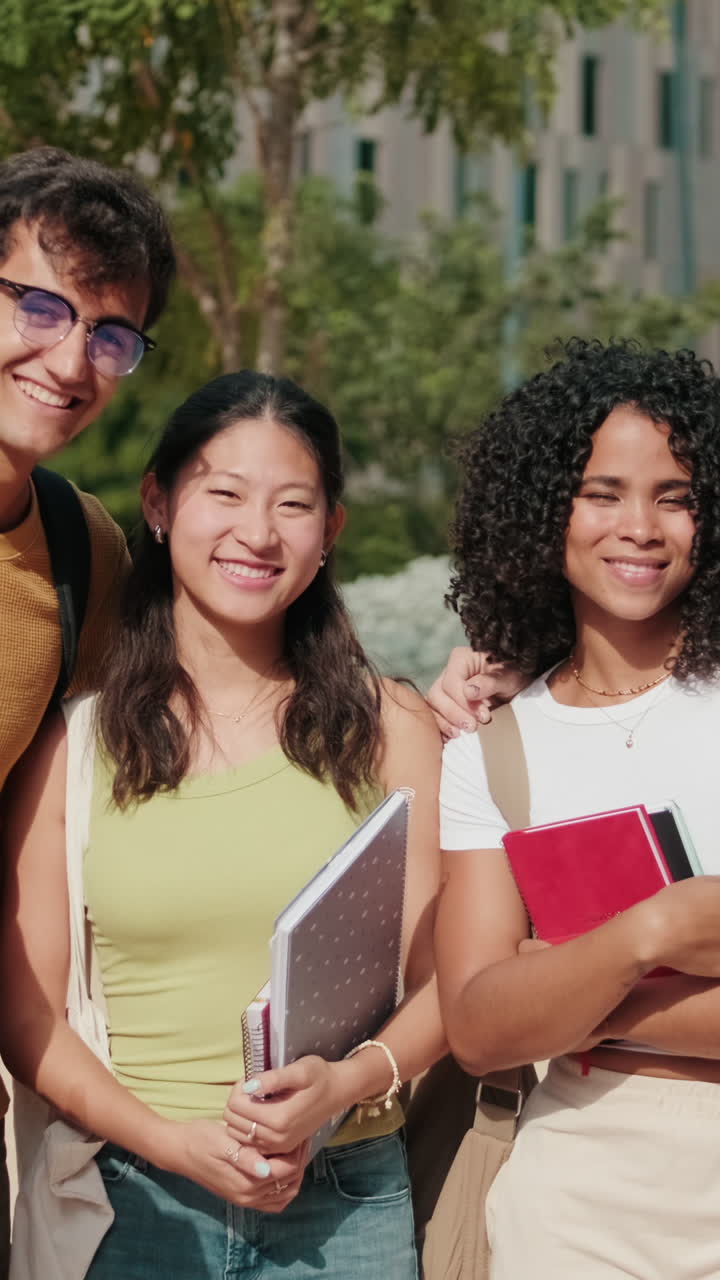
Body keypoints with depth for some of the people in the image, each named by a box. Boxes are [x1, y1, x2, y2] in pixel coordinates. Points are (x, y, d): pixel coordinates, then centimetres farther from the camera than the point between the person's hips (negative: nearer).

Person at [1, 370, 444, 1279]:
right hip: (133, 1197, 0)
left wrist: (343, 1084, -16)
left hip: (346, 1199, 1)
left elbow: (444, 982, 2)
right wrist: (173, 1141, -13)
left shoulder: (390, 729, 2)